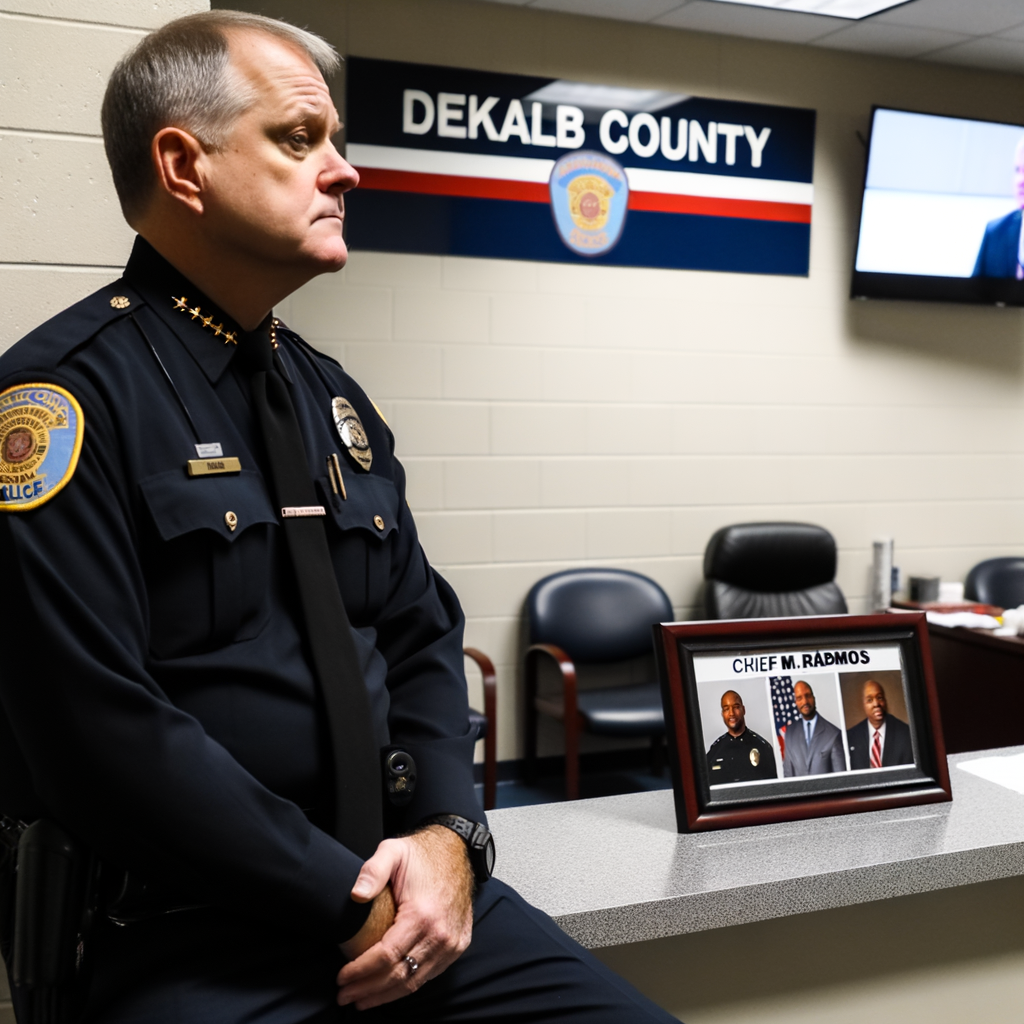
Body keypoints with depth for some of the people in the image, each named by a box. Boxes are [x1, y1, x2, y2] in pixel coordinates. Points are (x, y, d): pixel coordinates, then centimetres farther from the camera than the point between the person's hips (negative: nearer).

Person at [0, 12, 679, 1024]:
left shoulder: (334, 399, 12)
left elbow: (420, 637, 12)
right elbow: (103, 726, -17)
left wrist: (448, 835, -5)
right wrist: (350, 905, -14)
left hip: (398, 883, 6)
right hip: (192, 936, -5)